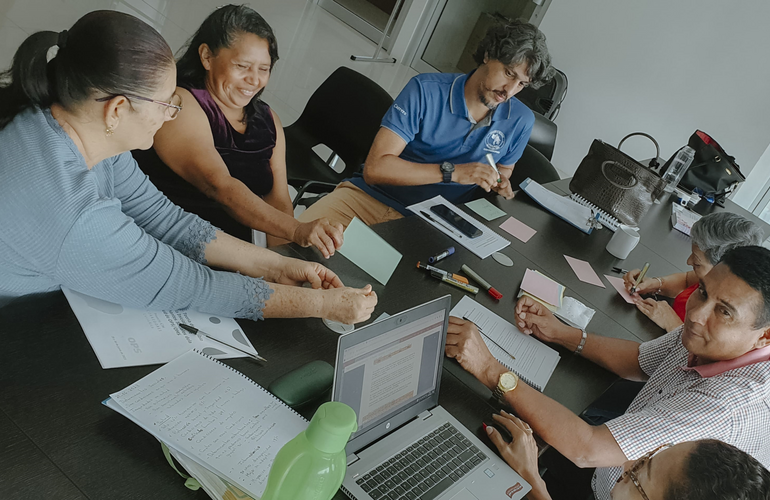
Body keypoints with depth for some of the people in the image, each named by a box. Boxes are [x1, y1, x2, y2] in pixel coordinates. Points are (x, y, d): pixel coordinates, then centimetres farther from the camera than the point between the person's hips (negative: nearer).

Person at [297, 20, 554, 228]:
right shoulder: (425, 90, -9)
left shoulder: (520, 121, 2)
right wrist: (451, 172, -22)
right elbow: (375, 168, -16)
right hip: (370, 197, -2)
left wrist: (501, 187, -1)